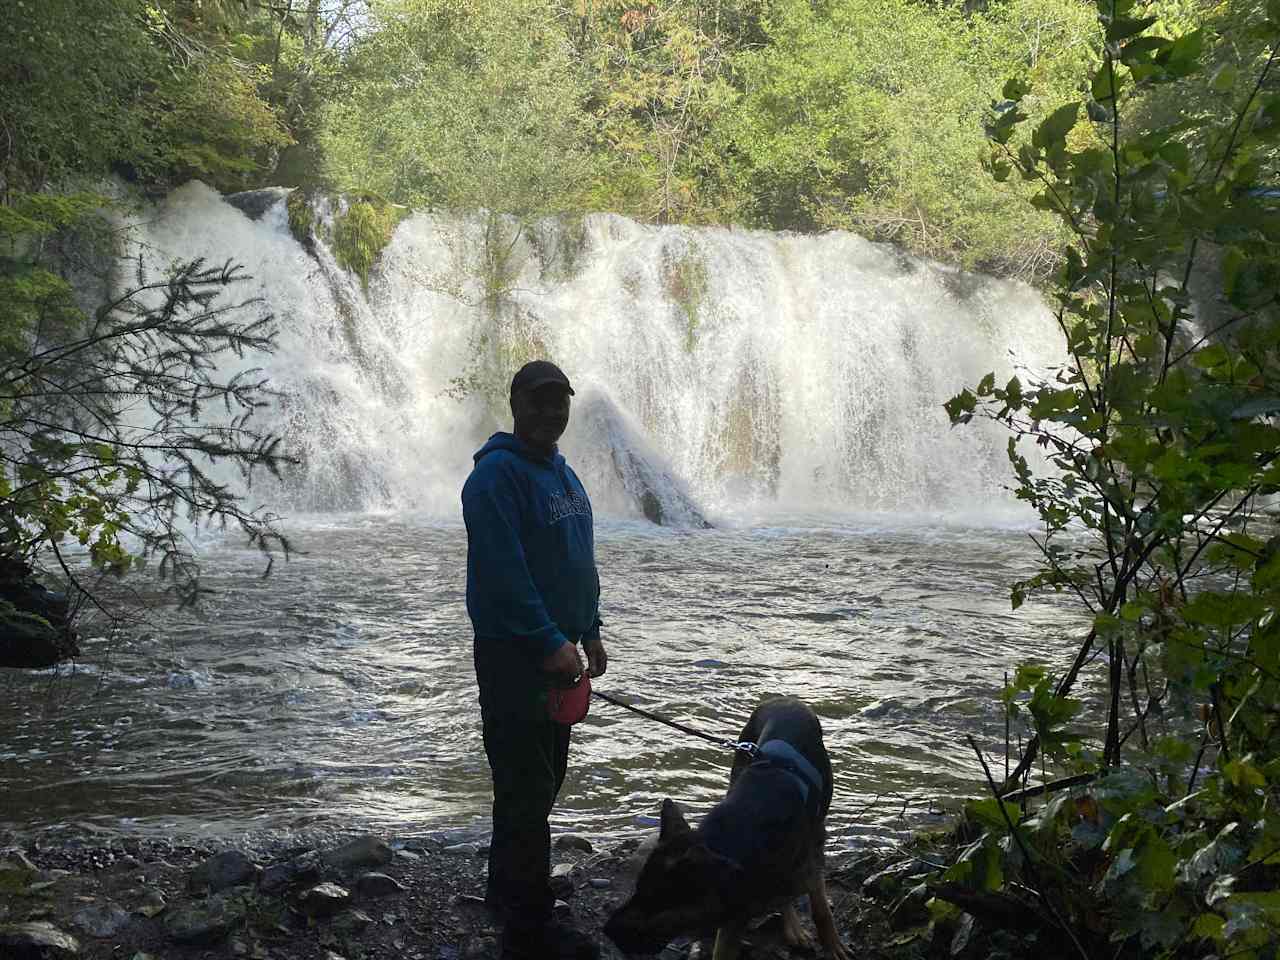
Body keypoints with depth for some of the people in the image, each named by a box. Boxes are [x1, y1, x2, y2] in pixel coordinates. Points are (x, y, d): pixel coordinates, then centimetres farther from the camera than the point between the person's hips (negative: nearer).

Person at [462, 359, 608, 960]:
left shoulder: (562, 474, 15)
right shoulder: (498, 474, -15)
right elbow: (505, 571, -23)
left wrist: (589, 633, 15)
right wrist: (551, 643, -23)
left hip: (556, 651, 9)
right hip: (514, 655, -9)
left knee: (541, 780, 17)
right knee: (527, 790, -6)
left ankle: (506, 891, 31)